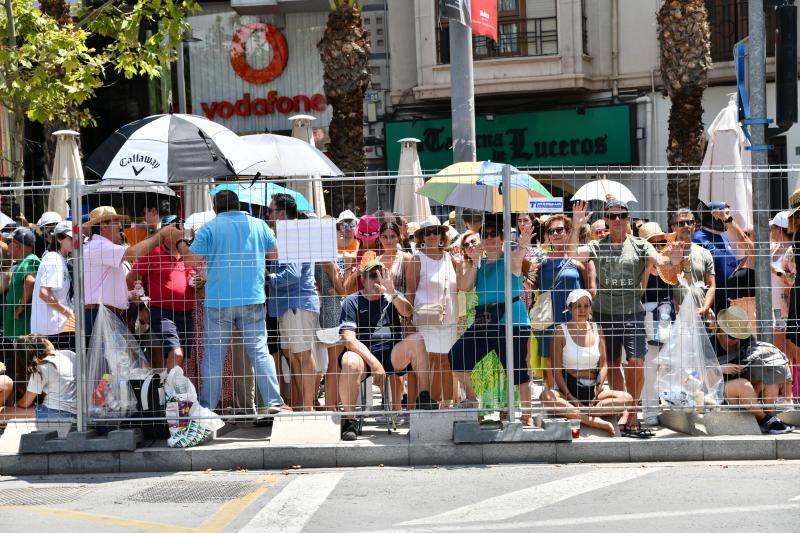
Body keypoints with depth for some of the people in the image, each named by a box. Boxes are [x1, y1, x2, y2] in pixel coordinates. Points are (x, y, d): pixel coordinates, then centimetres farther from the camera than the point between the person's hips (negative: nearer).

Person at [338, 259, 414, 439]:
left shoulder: (391, 298, 16)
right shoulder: (352, 302, 6)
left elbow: (408, 312, -6)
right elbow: (349, 339, -7)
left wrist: (391, 292, -23)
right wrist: (374, 362, -18)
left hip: (392, 356, 2)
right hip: (363, 355, -2)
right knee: (350, 362, -37)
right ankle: (349, 419, -22)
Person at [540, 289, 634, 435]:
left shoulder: (597, 330, 11)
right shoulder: (561, 331, 1)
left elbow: (603, 364, 7)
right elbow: (557, 370, -5)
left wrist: (598, 387, -12)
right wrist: (571, 397, -16)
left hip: (593, 390, 3)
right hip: (569, 388, -3)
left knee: (627, 399, -22)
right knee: (546, 396, -35)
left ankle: (573, 413, -28)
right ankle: (594, 421, -37)